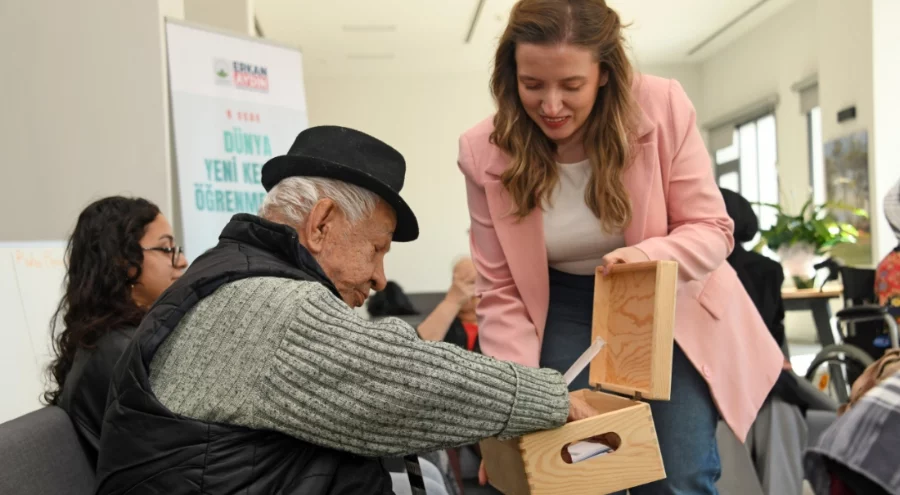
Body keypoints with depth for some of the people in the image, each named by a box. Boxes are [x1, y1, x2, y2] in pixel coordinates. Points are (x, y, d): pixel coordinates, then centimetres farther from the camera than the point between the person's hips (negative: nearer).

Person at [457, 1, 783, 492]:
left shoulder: (662, 107, -18)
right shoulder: (484, 151, -15)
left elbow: (712, 230, -10)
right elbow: (499, 293, -9)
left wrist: (651, 255, -33)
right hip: (568, 314, 1)